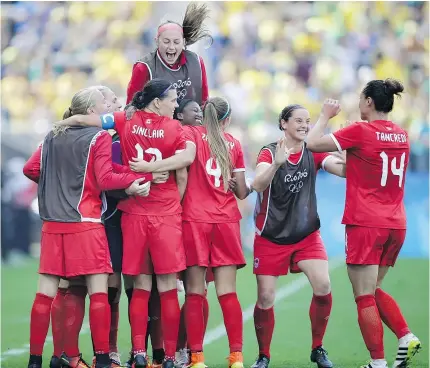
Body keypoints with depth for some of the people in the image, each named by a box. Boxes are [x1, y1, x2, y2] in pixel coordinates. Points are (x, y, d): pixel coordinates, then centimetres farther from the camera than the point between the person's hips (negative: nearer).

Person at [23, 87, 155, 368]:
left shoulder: (53, 137, 12)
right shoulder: (99, 137, -5)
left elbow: (30, 169, 11)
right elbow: (104, 179, -13)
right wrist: (137, 178, -10)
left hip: (52, 223, 6)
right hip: (86, 223, -6)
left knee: (46, 292, 5)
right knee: (98, 290, -2)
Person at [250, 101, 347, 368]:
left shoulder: (313, 153, 0)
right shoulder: (269, 152, -9)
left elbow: (344, 170, -15)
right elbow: (258, 185, -26)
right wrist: (277, 163, -43)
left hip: (307, 234, 2)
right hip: (270, 237, -2)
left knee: (323, 287, -14)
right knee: (265, 299, -2)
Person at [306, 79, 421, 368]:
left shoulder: (360, 131, -11)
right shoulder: (402, 135, 9)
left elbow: (313, 143, -8)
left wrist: (325, 115, 5)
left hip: (365, 225, -7)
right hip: (396, 225, 7)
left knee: (365, 297, -1)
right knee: (373, 289, 19)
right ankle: (406, 337, 2)